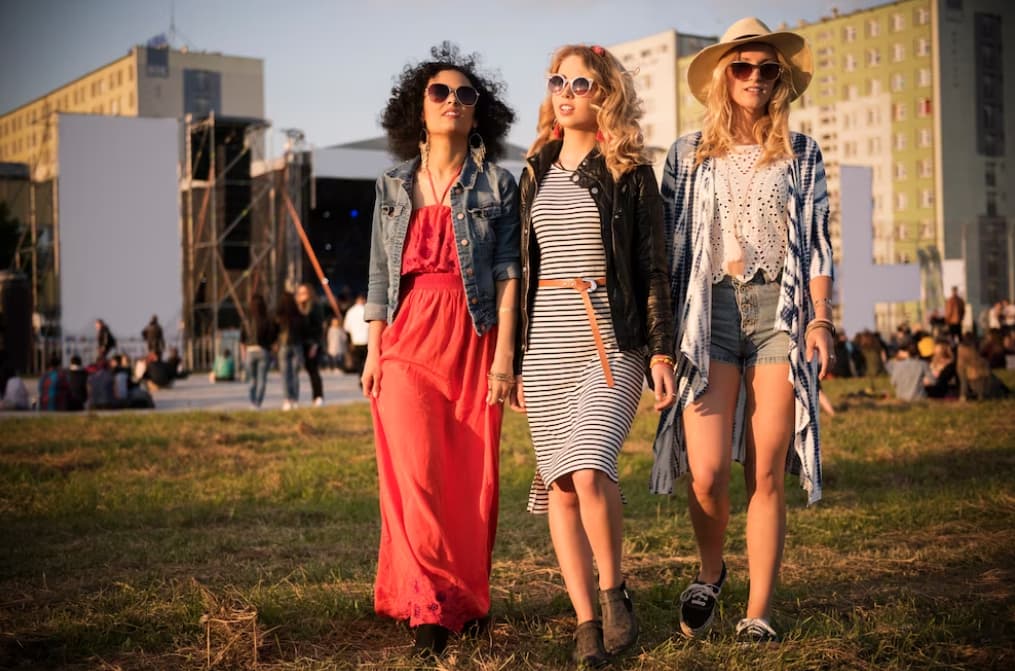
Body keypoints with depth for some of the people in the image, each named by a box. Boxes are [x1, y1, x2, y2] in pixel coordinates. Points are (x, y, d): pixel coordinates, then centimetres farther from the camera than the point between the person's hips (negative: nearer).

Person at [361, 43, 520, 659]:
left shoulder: (497, 185, 6)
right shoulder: (393, 187, 13)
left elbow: (508, 272, 0)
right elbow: (380, 274, 13)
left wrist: (504, 354, -8)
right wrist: (373, 350, 4)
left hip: (474, 339, -1)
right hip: (408, 339, 1)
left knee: (474, 476, -1)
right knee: (416, 471, -9)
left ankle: (471, 600, 13)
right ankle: (431, 608, -5)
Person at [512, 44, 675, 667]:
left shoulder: (630, 173, 2)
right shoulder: (536, 173, 14)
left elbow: (654, 269, 0)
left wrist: (661, 352, -7)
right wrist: (513, 358, 15)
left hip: (610, 341, -4)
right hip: (545, 345, 5)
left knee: (590, 471, -20)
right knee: (559, 484, 2)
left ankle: (613, 587, 4)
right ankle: (586, 621, 11)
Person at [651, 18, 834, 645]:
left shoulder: (800, 154, 12)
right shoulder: (689, 154, 12)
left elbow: (819, 242, 9)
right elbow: (671, 245, 10)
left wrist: (821, 321, -3)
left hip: (780, 310, 0)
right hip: (709, 311, 0)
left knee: (766, 474, -2)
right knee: (706, 472, -10)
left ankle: (759, 613, 7)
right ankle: (710, 573, 19)